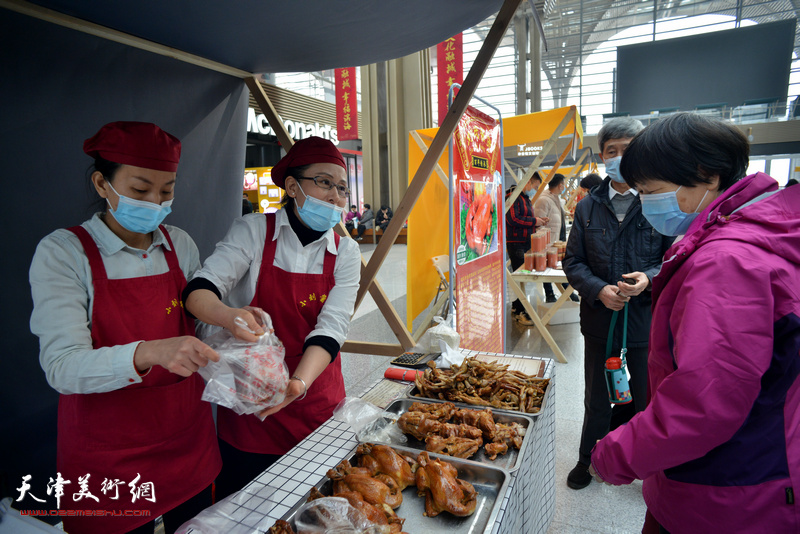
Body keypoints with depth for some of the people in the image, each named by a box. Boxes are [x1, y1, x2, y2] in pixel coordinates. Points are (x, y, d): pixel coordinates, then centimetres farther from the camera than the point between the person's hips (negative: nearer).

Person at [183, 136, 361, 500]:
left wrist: (299, 383, -30)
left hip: (317, 403, 2)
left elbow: (331, 328, -13)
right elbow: (200, 288, -18)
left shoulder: (345, 253, -4)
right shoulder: (253, 231, -8)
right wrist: (229, 315, -41)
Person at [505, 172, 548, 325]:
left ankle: (516, 307, 23)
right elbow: (513, 219, -23)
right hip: (515, 242, -10)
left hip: (525, 242, 10)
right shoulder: (513, 196, -12)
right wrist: (534, 221, -14)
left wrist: (538, 221, 9)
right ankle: (519, 312, 0)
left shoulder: (526, 198, 20)